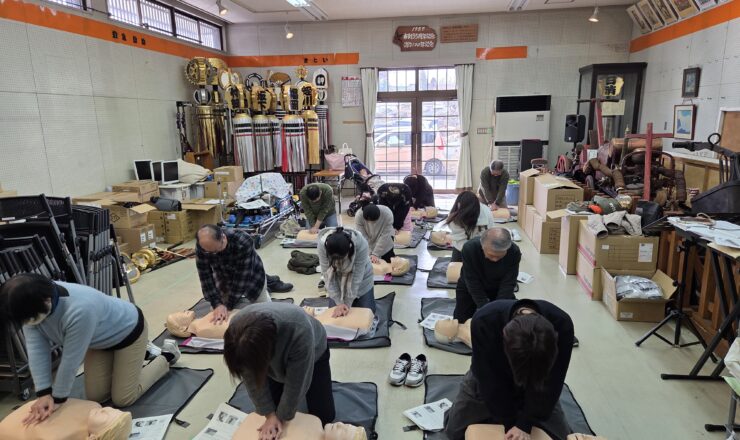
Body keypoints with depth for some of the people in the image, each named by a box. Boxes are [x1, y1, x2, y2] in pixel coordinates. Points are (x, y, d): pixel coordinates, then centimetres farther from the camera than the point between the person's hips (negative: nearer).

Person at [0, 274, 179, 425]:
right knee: (95, 396, 9)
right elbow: (36, 349, -20)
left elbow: (71, 359, -33)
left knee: (122, 399, 0)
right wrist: (44, 394, -24)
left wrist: (58, 398, -22)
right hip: (100, 338, 7)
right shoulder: (32, 304, -21)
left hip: (127, 331, -7)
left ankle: (166, 356, 17)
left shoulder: (80, 309, -43)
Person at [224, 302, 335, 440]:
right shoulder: (236, 329, -33)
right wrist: (270, 414, -21)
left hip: (311, 354, -3)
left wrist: (282, 417, -21)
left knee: (324, 416, -2)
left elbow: (296, 383, -31)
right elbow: (252, 379, -22)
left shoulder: (299, 330, -45)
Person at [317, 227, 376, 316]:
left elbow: (356, 277, -28)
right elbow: (328, 275, -24)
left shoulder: (361, 244, -38)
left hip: (360, 279, -1)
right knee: (337, 313, 1)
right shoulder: (322, 244, -34)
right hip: (337, 280, 1)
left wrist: (347, 304, -26)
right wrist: (339, 303, -25)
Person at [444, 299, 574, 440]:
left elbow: (549, 383, -25)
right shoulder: (484, 321, -41)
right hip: (489, 380, -1)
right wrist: (509, 423, -20)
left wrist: (525, 424, -24)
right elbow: (490, 382, -28)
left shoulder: (562, 325, -37)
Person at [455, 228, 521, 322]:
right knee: (461, 320, -1)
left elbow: (508, 284, -25)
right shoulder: (469, 248, -34)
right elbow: (473, 283, -29)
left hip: (498, 288, 1)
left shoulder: (514, 252, -29)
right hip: (470, 289, -1)